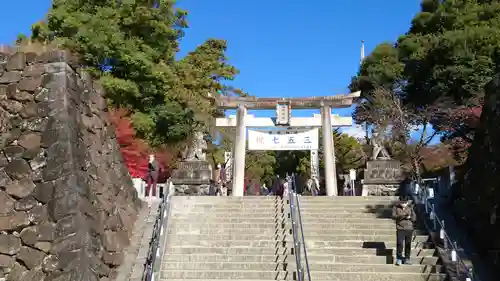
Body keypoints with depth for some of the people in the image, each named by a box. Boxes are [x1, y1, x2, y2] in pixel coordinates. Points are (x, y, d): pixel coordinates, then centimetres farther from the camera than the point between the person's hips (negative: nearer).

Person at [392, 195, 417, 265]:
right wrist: (401, 215, -25)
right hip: (400, 229, -2)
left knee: (408, 244, 5)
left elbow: (414, 218, 7)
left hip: (409, 229, 2)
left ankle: (407, 258, 16)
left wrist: (409, 217, -14)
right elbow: (393, 216, -9)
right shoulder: (396, 207, 2)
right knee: (399, 243, -8)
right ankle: (399, 258, 1)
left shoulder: (410, 208, 7)